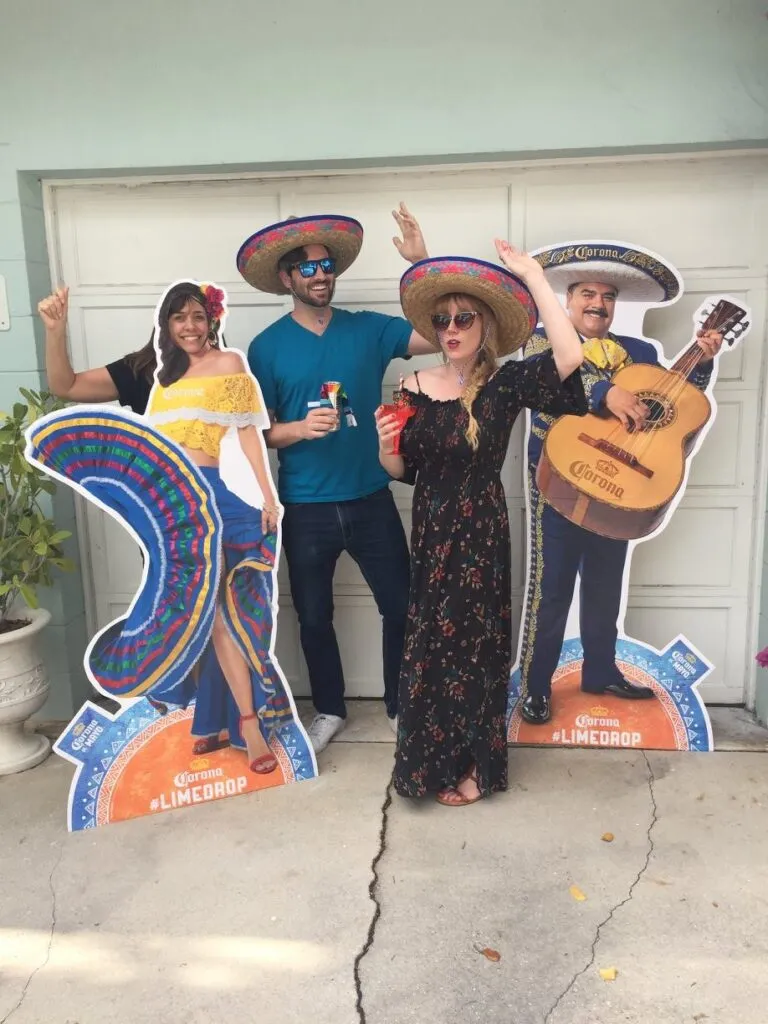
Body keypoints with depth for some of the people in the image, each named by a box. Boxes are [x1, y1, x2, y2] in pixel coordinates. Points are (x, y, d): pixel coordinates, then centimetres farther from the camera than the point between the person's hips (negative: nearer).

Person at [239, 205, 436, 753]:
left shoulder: (368, 329, 1)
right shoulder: (267, 347, -4)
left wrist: (423, 262, -15)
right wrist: (300, 428, -21)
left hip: (371, 500, 1)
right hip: (305, 508, -1)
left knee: (401, 606, 9)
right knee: (314, 616, 14)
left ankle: (402, 706, 31)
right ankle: (329, 710, 36)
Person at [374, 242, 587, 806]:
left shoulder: (505, 383, -9)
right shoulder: (415, 387, 0)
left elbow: (570, 355, -27)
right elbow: (401, 472, 5)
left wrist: (532, 274, -22)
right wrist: (386, 445, -17)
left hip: (481, 532, -3)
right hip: (431, 531, 3)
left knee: (471, 642, 9)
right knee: (432, 643, 12)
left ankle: (474, 766, 30)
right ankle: (440, 760, 34)